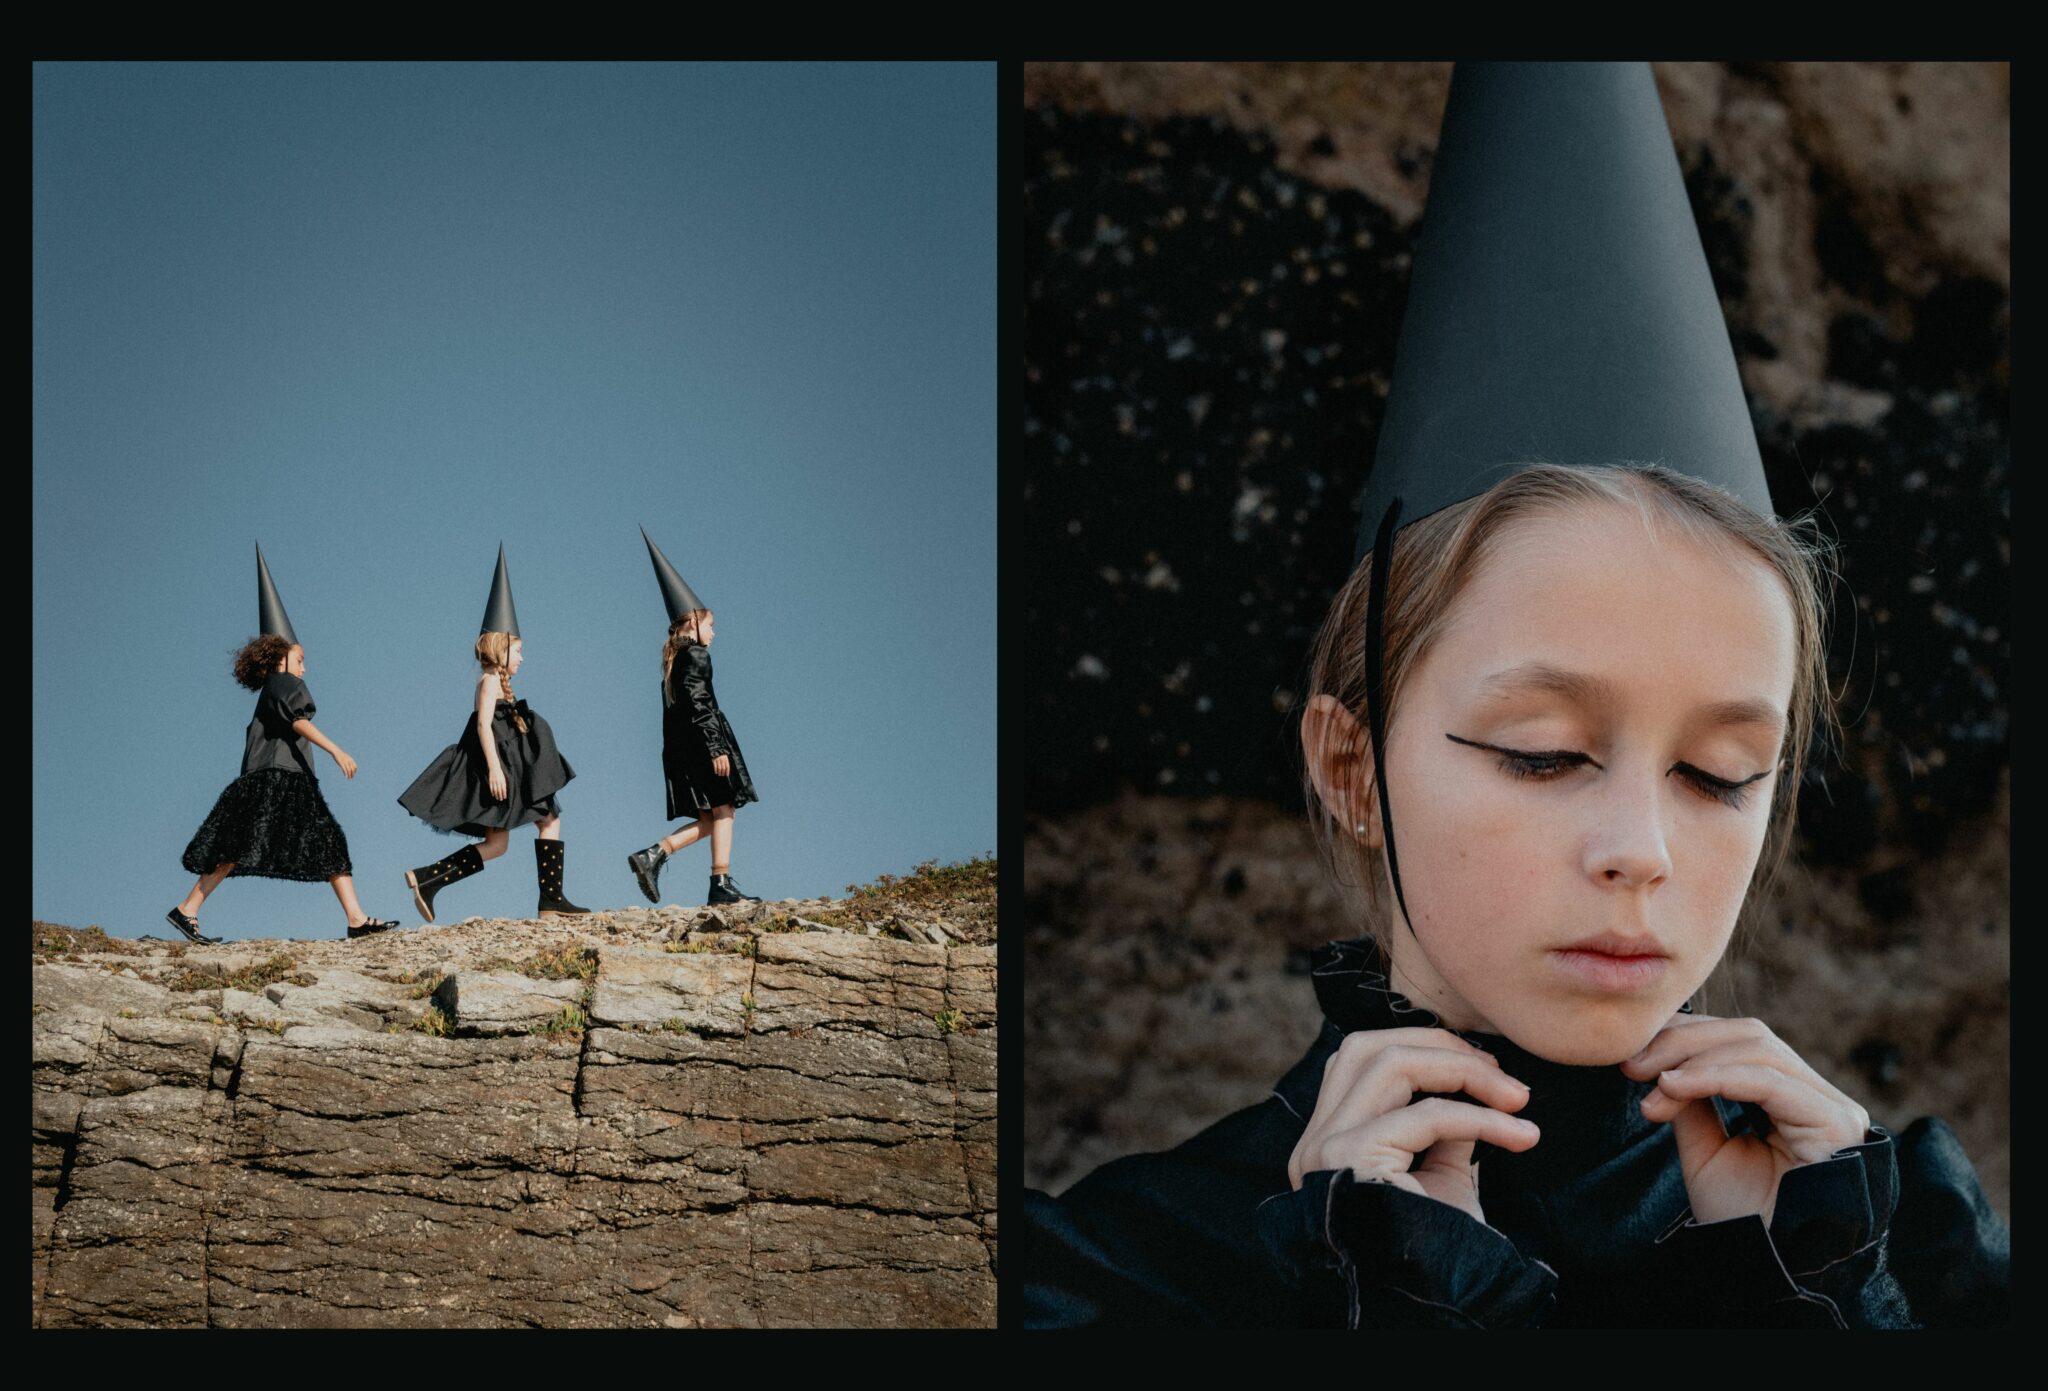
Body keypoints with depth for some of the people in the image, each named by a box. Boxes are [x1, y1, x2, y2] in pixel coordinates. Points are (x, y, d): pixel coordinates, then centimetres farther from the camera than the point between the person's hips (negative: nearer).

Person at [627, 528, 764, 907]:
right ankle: (721, 885, -10)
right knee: (723, 809, -6)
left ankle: (653, 855, -5)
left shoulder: (673, 660, 20)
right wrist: (715, 748, -20)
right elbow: (696, 702, -17)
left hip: (681, 746, 9)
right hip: (702, 743, -9)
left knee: (708, 820, 9)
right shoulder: (696, 655, -7)